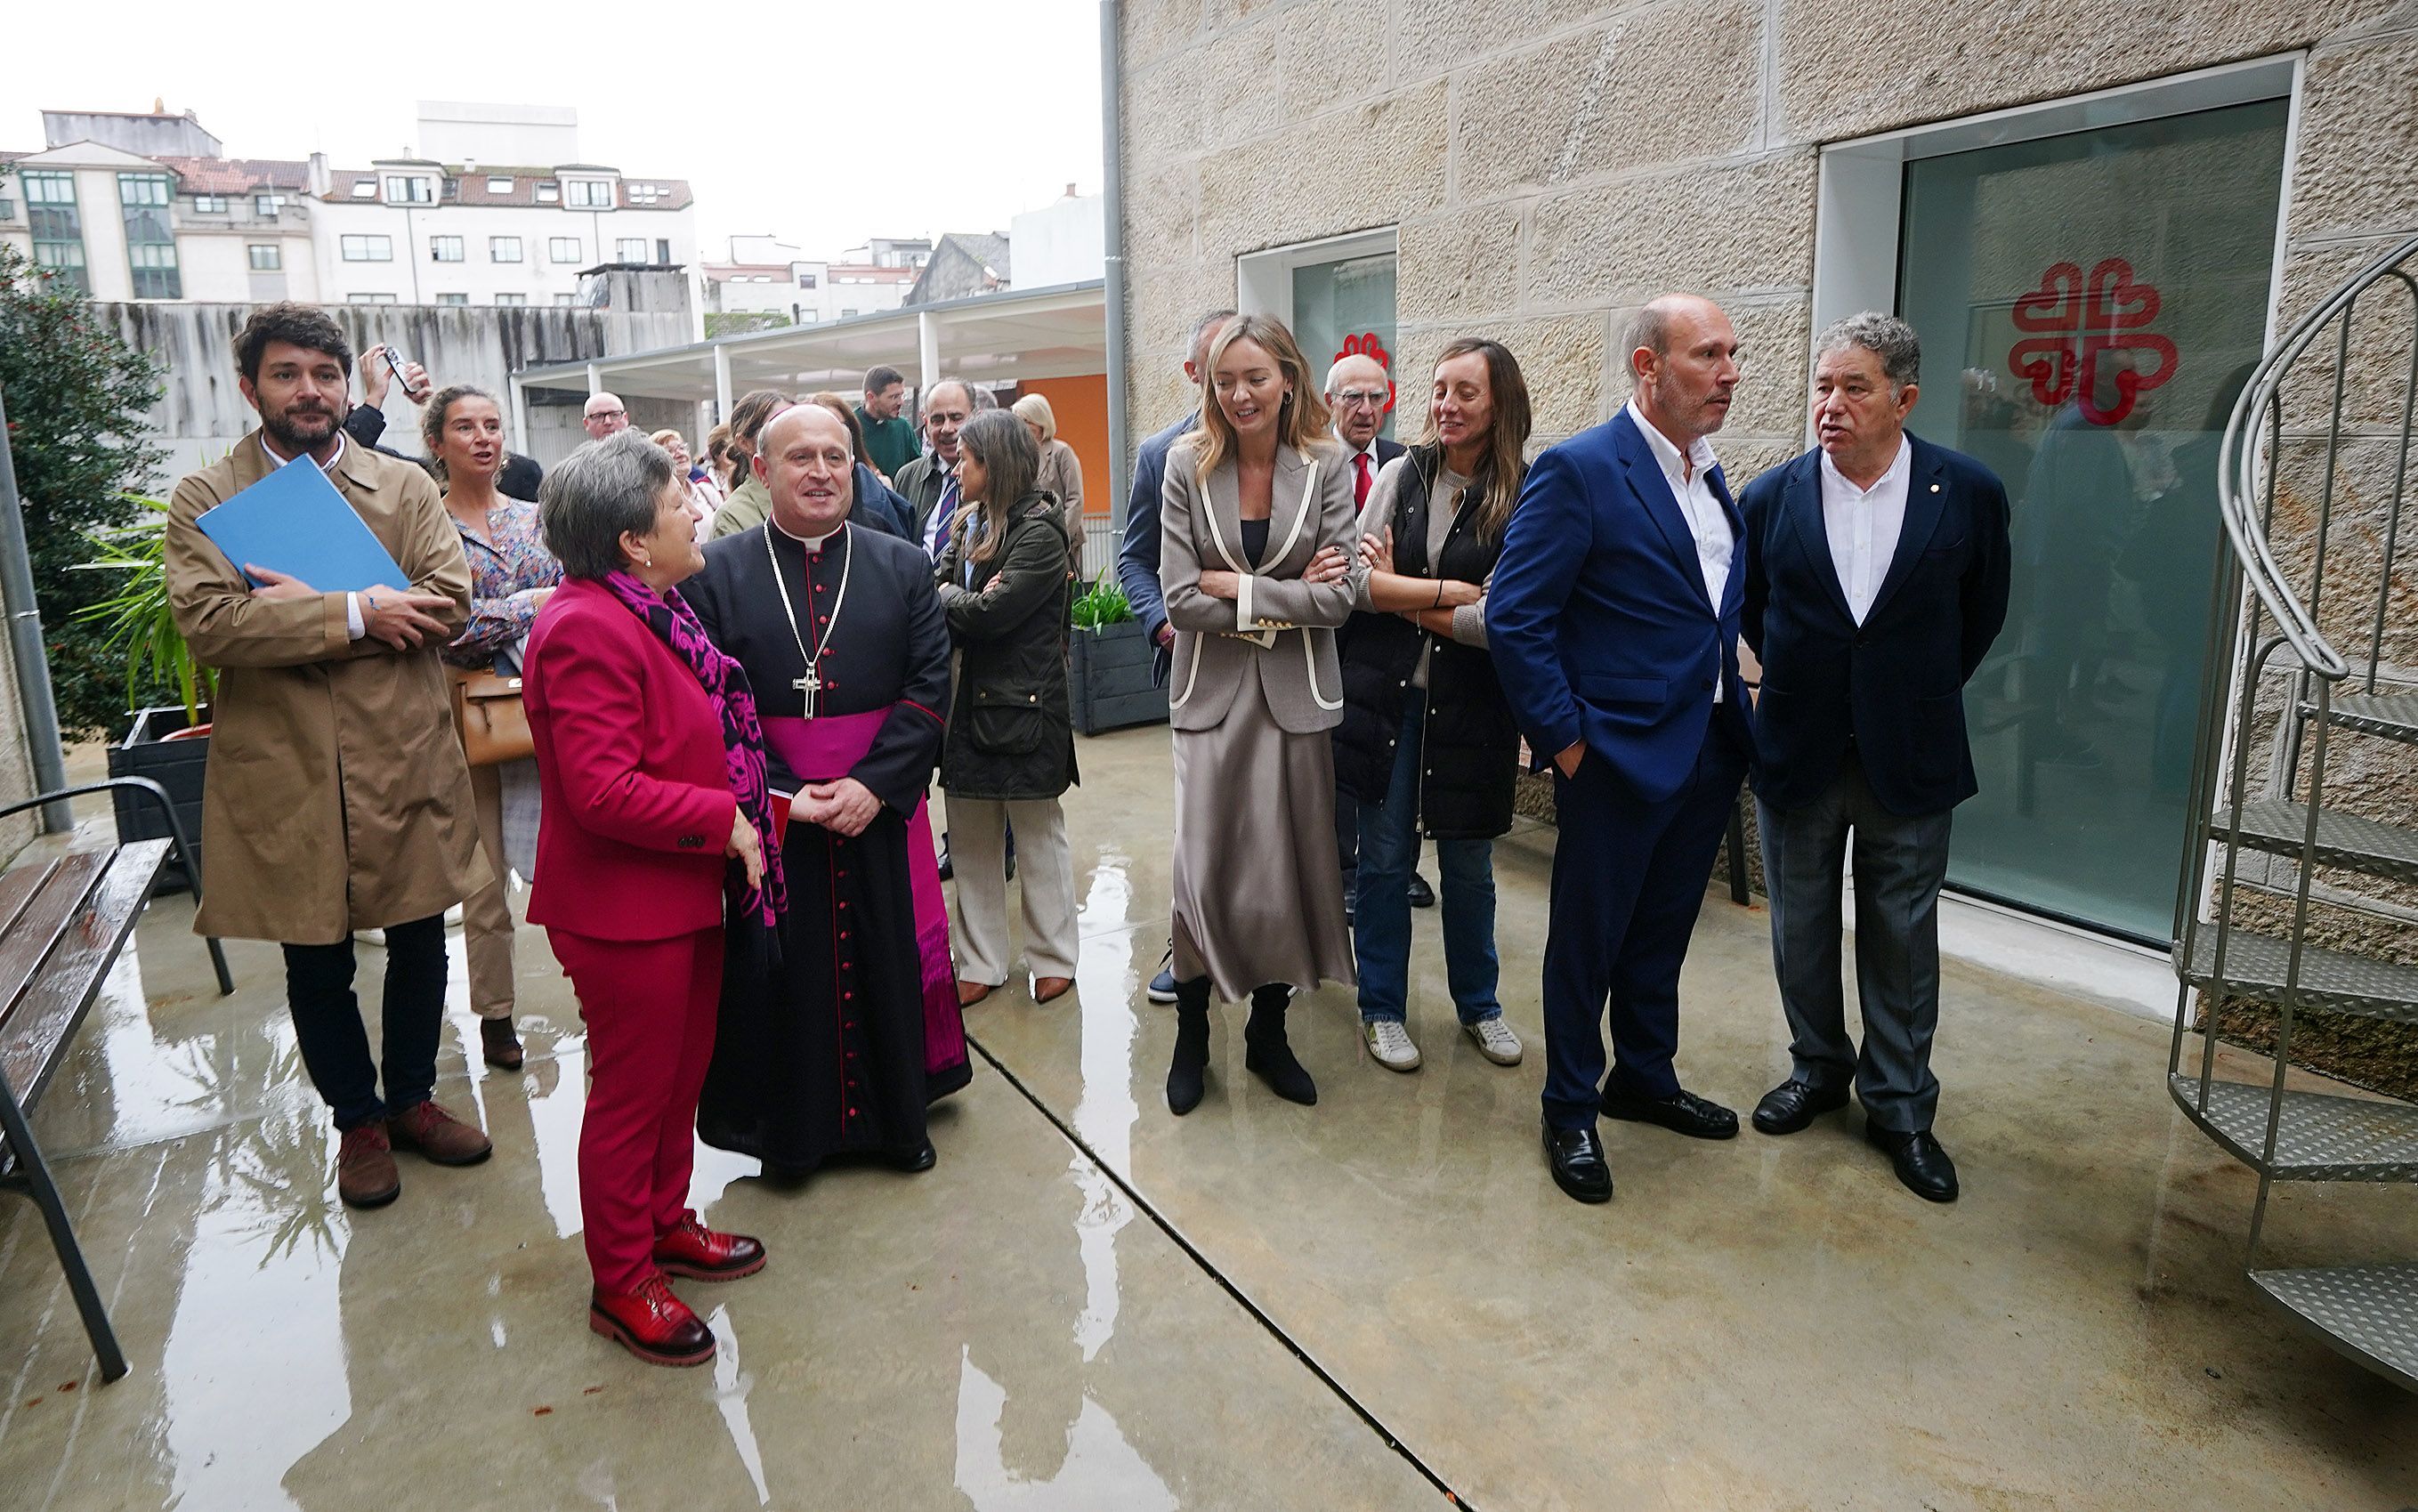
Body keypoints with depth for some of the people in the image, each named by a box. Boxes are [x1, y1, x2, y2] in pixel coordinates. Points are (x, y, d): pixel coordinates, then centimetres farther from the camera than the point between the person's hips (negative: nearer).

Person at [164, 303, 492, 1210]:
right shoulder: (205, 500, 0)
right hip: (284, 778, -1)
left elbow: (449, 603, -9)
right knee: (317, 968, 12)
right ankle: (357, 1120, 32)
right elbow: (205, 623, -15)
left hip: (406, 766, 2)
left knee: (419, 948, 14)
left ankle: (411, 1098, 36)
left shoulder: (405, 486, 5)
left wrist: (311, 608, -18)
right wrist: (358, 614, -20)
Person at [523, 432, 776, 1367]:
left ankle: (664, 1224, 40)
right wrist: (723, 819, -21)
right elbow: (603, 790, -28)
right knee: (632, 1095, 5)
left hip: (686, 895, 10)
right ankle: (621, 1286, 22)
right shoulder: (586, 629, -23)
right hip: (626, 911, -10)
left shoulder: (651, 610, 10)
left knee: (682, 1074, 21)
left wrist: (743, 810, 11)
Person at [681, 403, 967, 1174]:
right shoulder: (715, 572, 0)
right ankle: (789, 1126, 27)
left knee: (889, 963, 10)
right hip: (766, 819, -1)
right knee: (778, 973, 8)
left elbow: (929, 685, -2)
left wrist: (874, 785, -13)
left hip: (880, 810, 1)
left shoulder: (904, 567, 5)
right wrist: (782, 794, -15)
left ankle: (898, 1115, 30)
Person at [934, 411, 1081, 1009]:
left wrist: (949, 596, -4)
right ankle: (982, 963, 22)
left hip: (1025, 709, -7)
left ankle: (1053, 959, 22)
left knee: (1039, 835, 8)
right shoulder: (969, 525, 10)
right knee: (971, 842, 11)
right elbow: (934, 592, 4)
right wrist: (969, 602, -15)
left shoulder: (1039, 533, -13)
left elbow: (990, 613, -21)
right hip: (970, 703, 7)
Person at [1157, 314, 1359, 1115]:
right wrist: (1288, 598, -11)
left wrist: (1239, 588, -13)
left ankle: (1268, 1033, 27)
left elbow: (1339, 597, -9)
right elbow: (1181, 595, -10)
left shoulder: (1325, 465, -3)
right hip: (1211, 691, -1)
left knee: (1289, 867, 8)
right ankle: (1191, 1033, 18)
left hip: (1296, 692, 1)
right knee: (1202, 869, -4)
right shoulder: (1188, 462, -4)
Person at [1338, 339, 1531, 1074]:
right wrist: (1452, 590, -14)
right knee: (1385, 857, 9)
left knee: (1469, 863, 12)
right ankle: (1382, 1008, 25)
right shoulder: (1402, 474, 1)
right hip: (1385, 694, 2)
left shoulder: (1525, 497, -8)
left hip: (1470, 704, -1)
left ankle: (1478, 1003, 34)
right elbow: (1359, 579, -7)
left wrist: (1399, 593, -9)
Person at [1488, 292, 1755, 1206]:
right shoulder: (1577, 471, -15)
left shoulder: (1709, 478, 10)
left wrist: (1737, 715, 9)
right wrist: (1566, 741, -17)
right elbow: (1513, 618, -18)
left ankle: (1645, 1079, 39)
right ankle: (1570, 1111, 24)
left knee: (1662, 934, 21)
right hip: (1620, 755, -7)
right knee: (1588, 940, 8)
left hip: (1708, 752, 8)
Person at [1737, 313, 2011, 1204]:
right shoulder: (1770, 498, -5)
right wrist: (1797, 683, 8)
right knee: (1801, 928, 13)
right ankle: (1818, 1069, 34)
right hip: (1797, 755, 1)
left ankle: (1900, 1105, 23)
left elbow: (1982, 615, 6)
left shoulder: (1969, 493, -7)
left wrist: (1921, 693, 7)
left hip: (1909, 761, -1)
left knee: (1902, 938, 8)